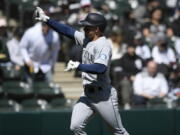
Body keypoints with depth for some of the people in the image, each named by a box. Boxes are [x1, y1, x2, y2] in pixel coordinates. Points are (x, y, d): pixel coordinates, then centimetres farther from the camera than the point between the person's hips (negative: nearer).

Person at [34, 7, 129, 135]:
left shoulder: (104, 45, -18)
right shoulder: (86, 39, 8)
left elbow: (100, 68, -33)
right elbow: (67, 30, 12)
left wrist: (78, 66, -28)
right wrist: (46, 19, 6)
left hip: (103, 95, -8)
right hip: (87, 94, 8)